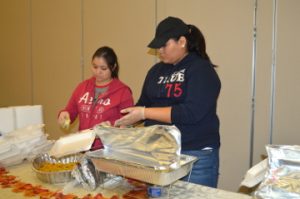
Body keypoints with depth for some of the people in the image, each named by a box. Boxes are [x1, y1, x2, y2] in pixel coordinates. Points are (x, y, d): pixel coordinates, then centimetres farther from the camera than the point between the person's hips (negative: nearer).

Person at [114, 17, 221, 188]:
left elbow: (191, 113, -22)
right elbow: (143, 105, 13)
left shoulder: (201, 70, -10)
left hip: (195, 156, -5)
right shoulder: (156, 70, 9)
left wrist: (144, 113, -20)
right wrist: (120, 124, -3)